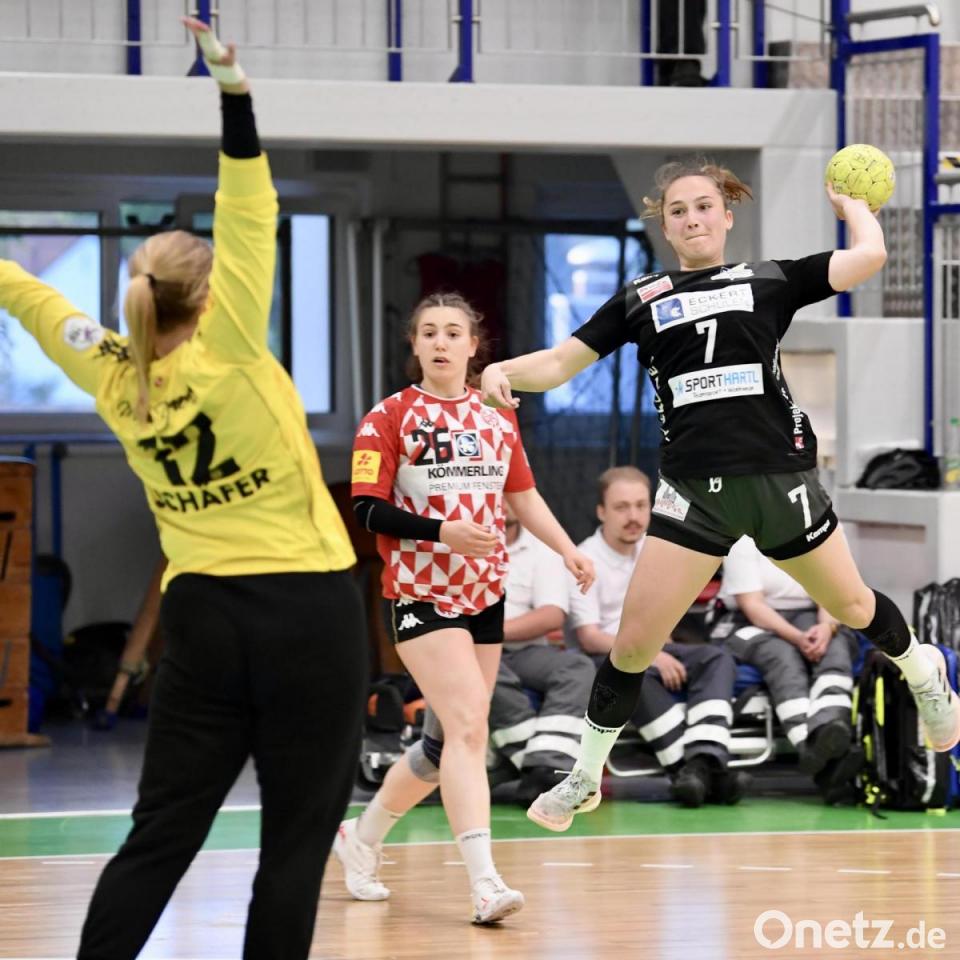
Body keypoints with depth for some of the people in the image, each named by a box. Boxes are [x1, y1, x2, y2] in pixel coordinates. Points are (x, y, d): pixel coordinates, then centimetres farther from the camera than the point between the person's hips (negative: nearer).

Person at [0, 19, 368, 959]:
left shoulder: (114, 378, 2)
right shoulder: (225, 352, -11)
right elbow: (249, 222, -18)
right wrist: (233, 90, -22)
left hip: (201, 615, 5)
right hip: (307, 607, -5)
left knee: (159, 836, 7)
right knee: (295, 841, 0)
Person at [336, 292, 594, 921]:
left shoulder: (498, 418, 10)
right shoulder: (390, 418, -5)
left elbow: (524, 497, 16)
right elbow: (368, 510, -11)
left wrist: (570, 551, 2)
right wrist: (442, 531, -24)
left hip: (486, 596, 6)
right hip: (421, 593, -6)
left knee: (448, 740, 10)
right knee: (467, 725, -21)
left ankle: (364, 837, 31)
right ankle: (485, 881, -27)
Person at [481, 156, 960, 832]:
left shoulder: (769, 281, 5)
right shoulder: (642, 299, 9)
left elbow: (870, 255, -4)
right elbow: (561, 362, 5)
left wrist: (851, 203, 14)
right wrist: (502, 370, -14)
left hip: (779, 477, -1)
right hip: (693, 489, 1)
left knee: (853, 607, 14)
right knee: (634, 642, -4)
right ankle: (585, 777, 13)